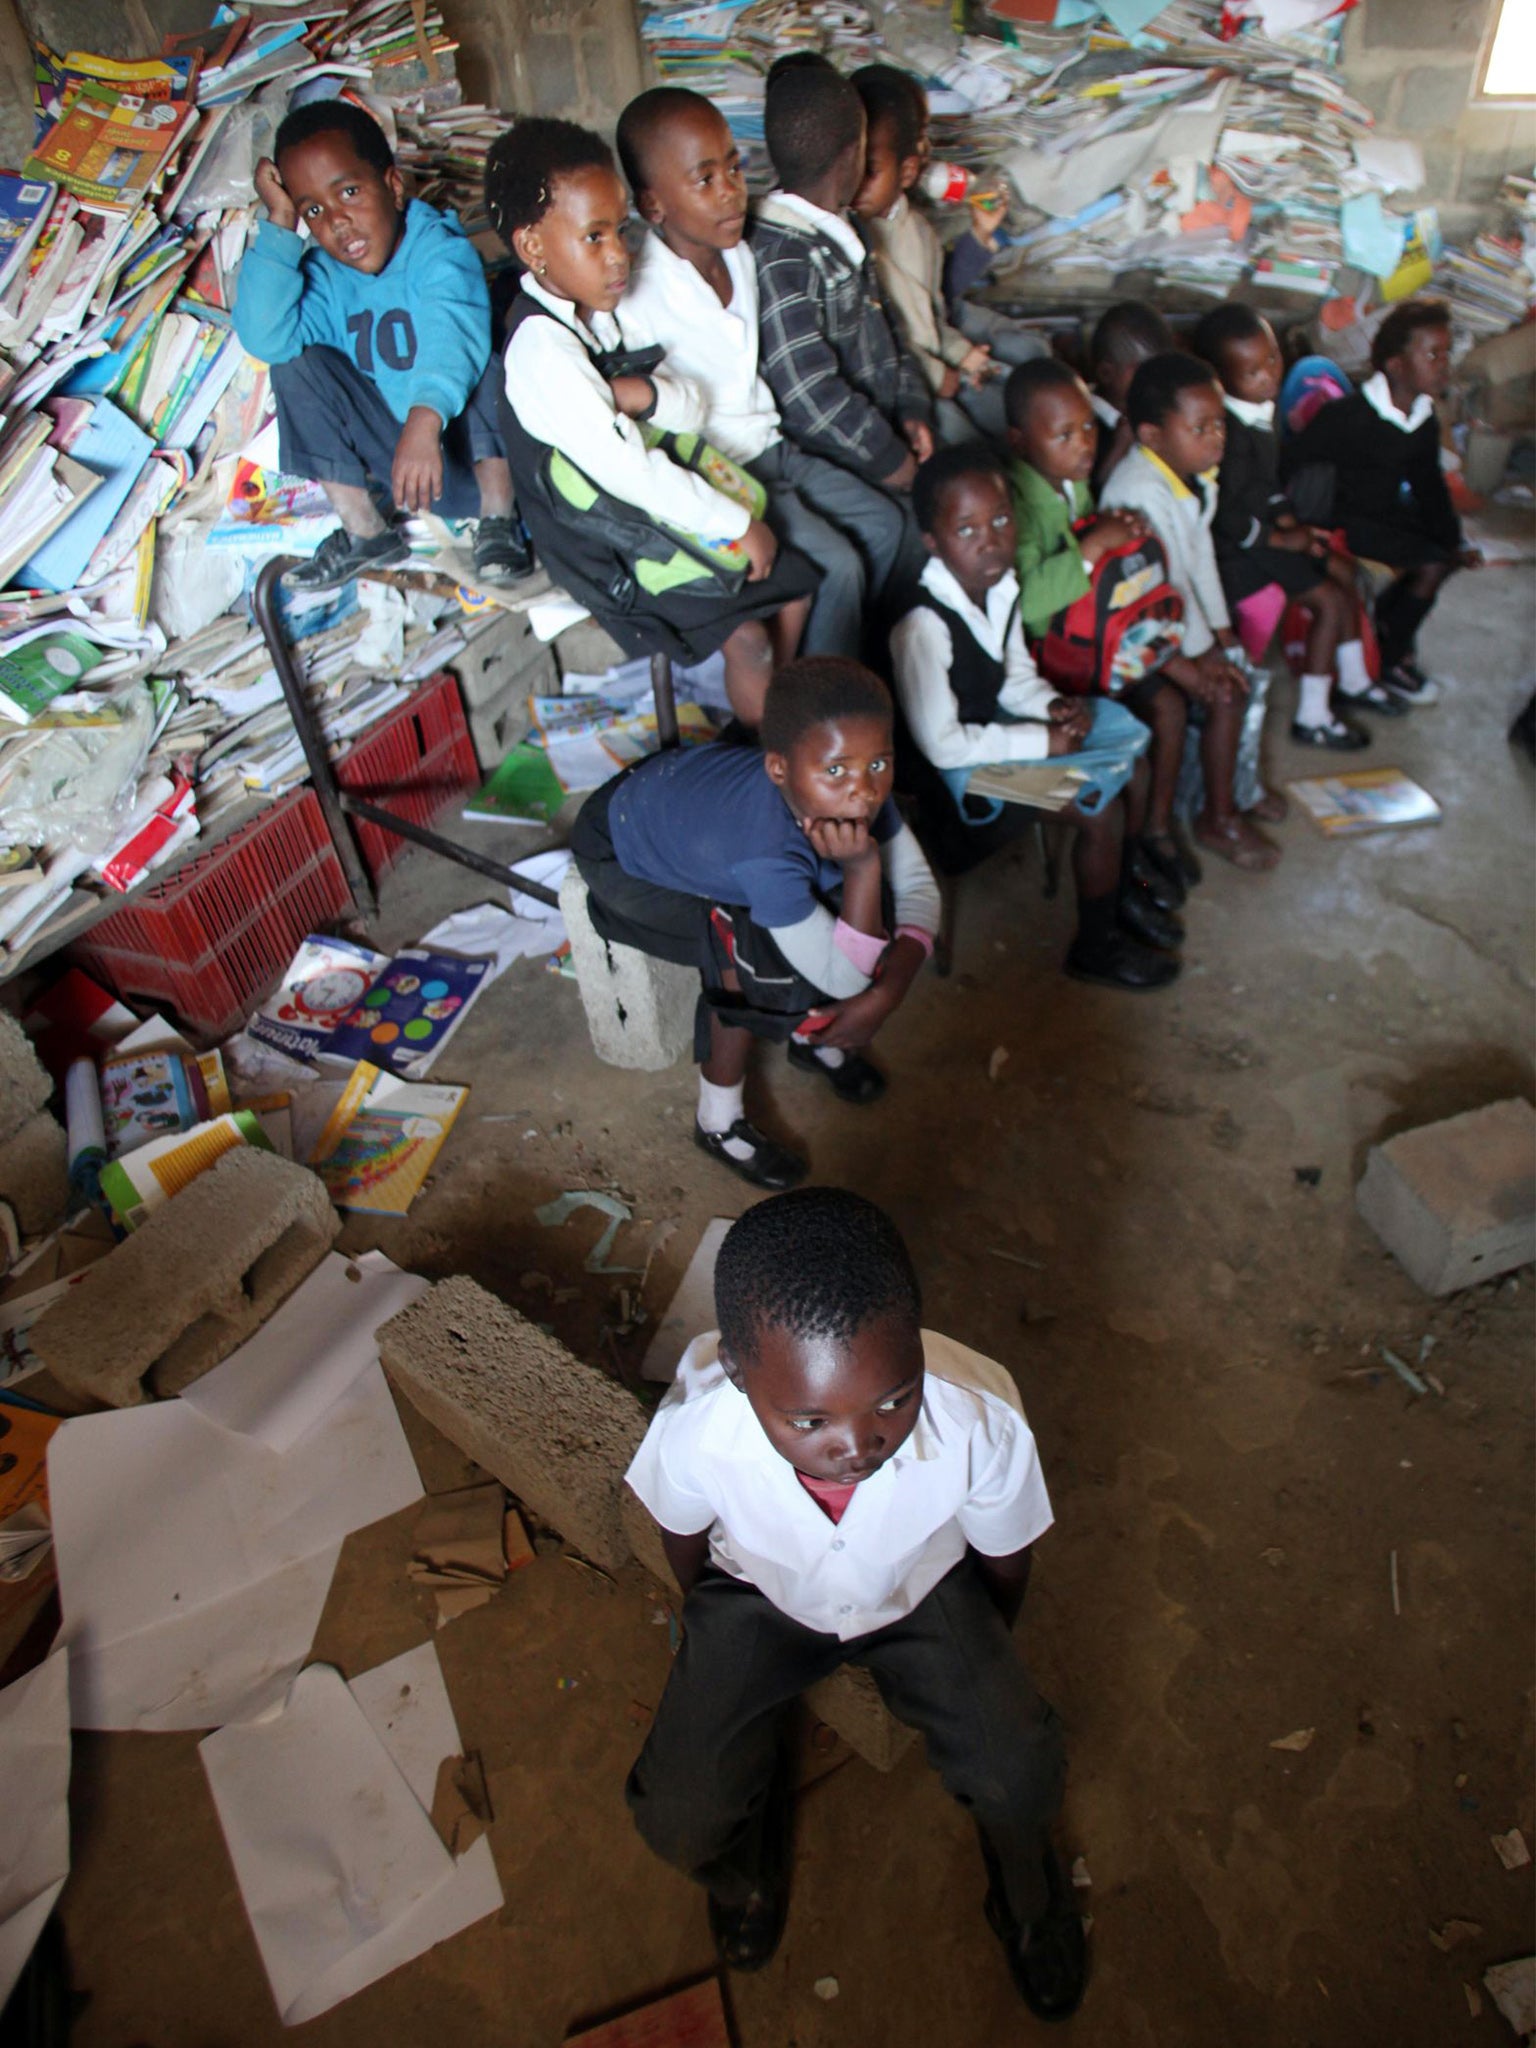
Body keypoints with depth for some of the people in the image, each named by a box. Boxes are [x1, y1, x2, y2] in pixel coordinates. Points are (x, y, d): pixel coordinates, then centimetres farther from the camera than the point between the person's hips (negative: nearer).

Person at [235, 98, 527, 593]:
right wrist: (279, 223, -18)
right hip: (393, 455, 5)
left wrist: (425, 421, -53)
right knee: (297, 365, -9)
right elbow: (265, 339, -19)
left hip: (473, 448, -4)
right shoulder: (323, 276, -1)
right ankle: (364, 530, -5)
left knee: (483, 355, -29)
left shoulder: (440, 249, -14)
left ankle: (498, 519, -19)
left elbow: (453, 332, -36)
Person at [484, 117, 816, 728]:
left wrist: (641, 393, -22)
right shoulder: (542, 346, -23)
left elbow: (692, 408, 2)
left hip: (660, 500, 9)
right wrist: (738, 522, -21)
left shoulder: (601, 309, 5)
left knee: (796, 585, 7)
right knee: (748, 637, -19)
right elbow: (624, 470, -27)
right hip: (604, 540, -9)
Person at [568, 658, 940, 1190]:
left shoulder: (858, 794, -27)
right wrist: (862, 867, -45)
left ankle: (815, 1035, 17)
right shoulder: (767, 855, -44)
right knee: (748, 951, -28)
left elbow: (919, 890, -17)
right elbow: (842, 977, -34)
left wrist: (887, 992, -31)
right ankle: (718, 1121, -5)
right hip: (622, 851, -6)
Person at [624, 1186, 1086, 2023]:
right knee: (682, 1825, -12)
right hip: (761, 1594, 0)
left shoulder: (984, 1424, -37)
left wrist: (985, 1660, 8)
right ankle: (749, 1841, 28)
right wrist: (710, 1618, 10)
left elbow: (1004, 1560, -11)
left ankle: (1025, 1889, 22)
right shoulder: (695, 1431, -37)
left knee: (1019, 1777, -17)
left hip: (922, 1589, 0)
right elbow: (681, 1535, -9)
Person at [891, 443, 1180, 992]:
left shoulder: (1000, 585, -3)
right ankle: (1095, 949, 6)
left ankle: (1127, 888, 32)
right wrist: (1040, 740, -20)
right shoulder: (923, 627, -30)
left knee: (1133, 764, 8)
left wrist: (1052, 705, -10)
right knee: (1101, 807, -15)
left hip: (994, 724, 9)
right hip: (958, 769, -9)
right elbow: (942, 744, -27)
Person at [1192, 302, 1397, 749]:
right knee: (1329, 601, -11)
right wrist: (1283, 539, -16)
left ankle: (1352, 680, 32)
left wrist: (1288, 518, 1)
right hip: (1239, 546, -10)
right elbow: (1226, 517, -26)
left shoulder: (1262, 409, 2)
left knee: (1344, 572, 15)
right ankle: (1311, 719, 0)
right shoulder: (1231, 433, -27)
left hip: (1266, 527, 10)